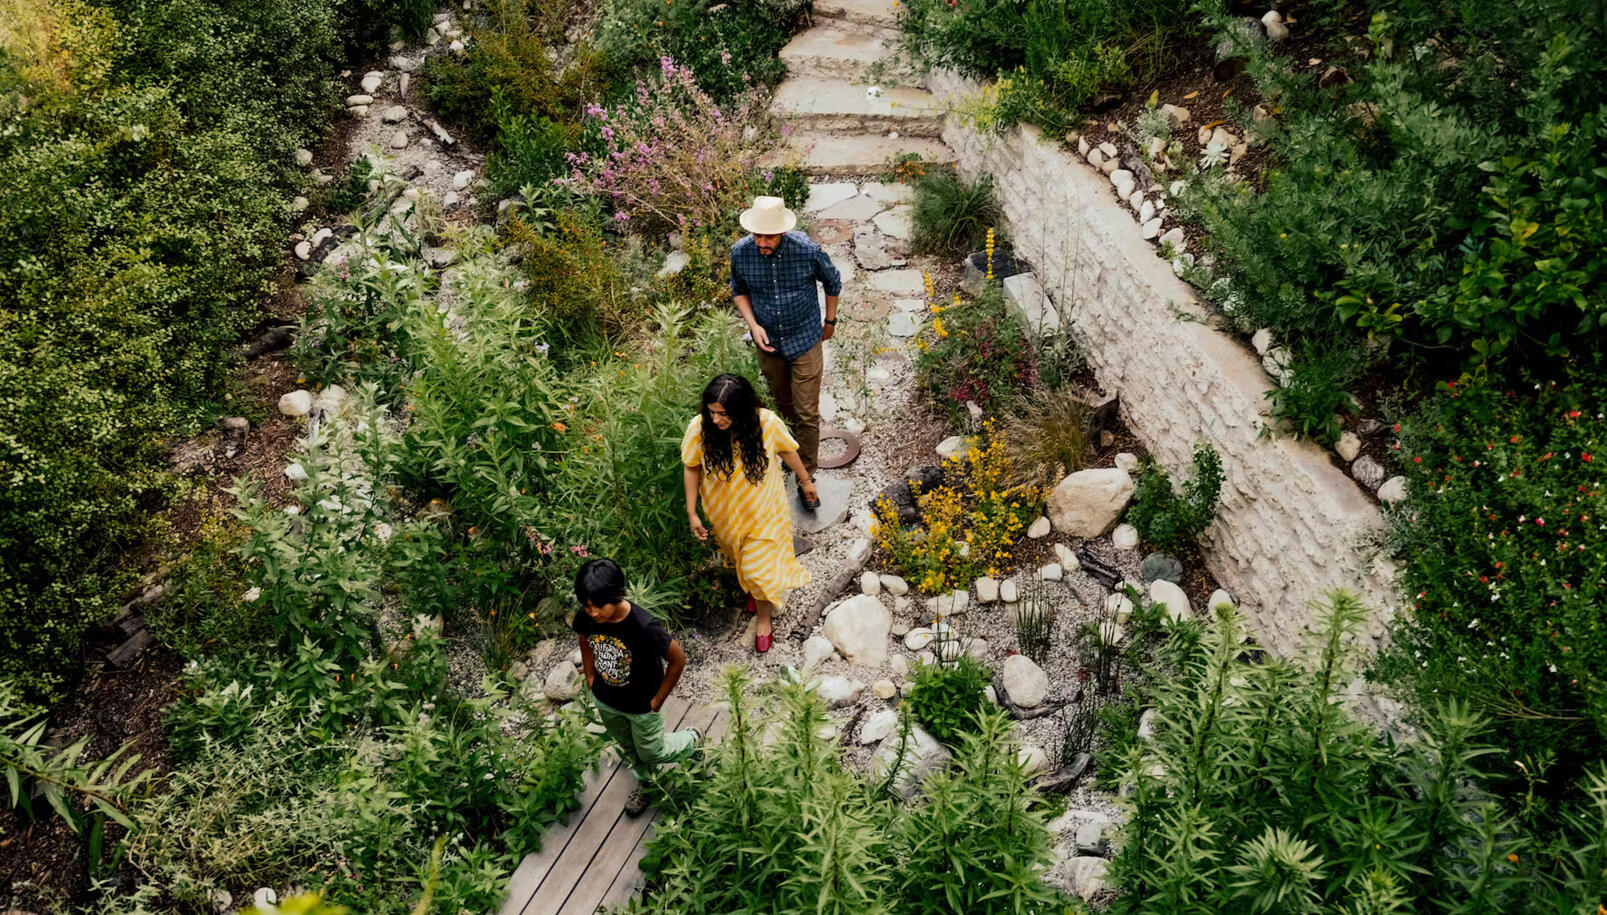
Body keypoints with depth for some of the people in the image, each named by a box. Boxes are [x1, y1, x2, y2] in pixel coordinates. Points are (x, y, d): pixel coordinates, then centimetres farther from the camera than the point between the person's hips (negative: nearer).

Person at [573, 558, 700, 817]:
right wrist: (590, 678, 2)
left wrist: (658, 699, -16)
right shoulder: (586, 618, -24)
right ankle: (645, 783, 58)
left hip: (642, 706, -5)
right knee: (629, 749, 29)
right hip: (605, 701, 5)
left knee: (651, 754, 18)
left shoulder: (644, 627, -39)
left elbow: (678, 660, -25)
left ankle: (690, 739, 46)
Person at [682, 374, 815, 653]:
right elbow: (692, 468, -12)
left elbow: (787, 451, -9)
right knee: (741, 559, 28)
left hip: (763, 510, -1)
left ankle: (764, 618, 38)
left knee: (760, 568, 9)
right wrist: (692, 513, -6)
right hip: (725, 513, 2)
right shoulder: (699, 429, -30)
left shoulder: (767, 423, -30)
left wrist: (806, 480, 7)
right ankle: (752, 589, 62)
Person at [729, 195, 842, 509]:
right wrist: (753, 325, -13)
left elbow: (833, 282, -3)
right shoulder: (740, 253, -18)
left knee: (807, 413, 1)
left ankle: (805, 478, 16)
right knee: (783, 401, 24)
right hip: (768, 342, 3)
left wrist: (830, 322, 8)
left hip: (805, 341, -3)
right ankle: (798, 438, 55)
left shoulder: (808, 250, -24)